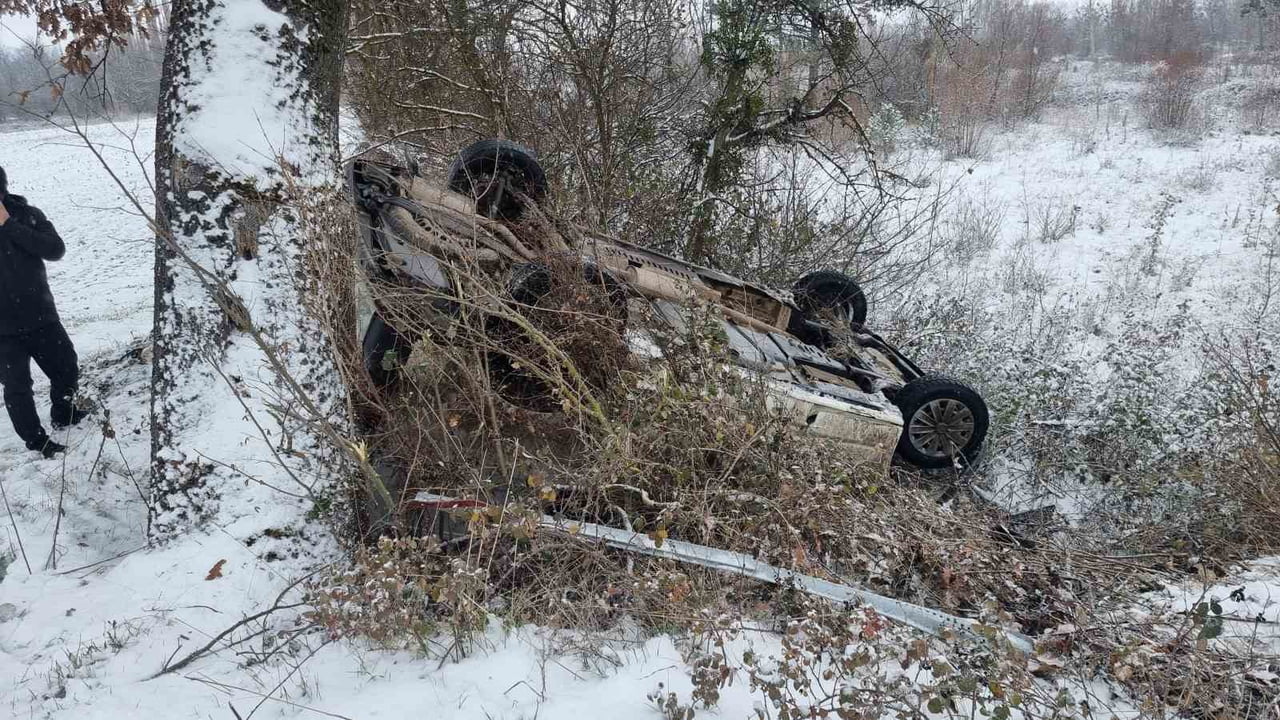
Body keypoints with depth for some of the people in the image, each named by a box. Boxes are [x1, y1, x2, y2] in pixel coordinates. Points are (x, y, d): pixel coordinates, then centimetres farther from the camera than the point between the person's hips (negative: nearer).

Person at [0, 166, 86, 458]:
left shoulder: (28, 215, -6)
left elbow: (56, 249, -20)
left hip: (41, 316, 2)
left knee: (67, 370, 17)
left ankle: (63, 415, 44)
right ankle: (36, 440, 23)